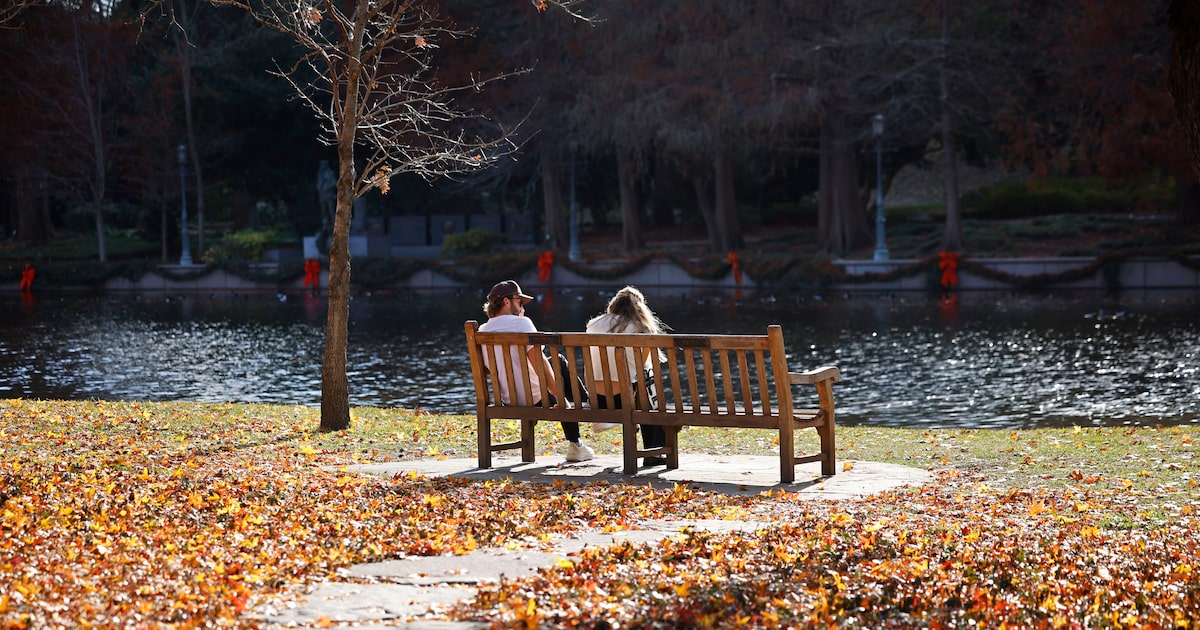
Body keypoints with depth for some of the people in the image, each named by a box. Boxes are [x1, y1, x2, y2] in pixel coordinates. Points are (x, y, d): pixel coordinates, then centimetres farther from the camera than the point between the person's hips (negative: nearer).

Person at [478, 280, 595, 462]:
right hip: (534, 398, -7)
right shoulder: (521, 322, -16)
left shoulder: (482, 331, 3)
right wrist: (559, 396, -16)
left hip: (508, 400, 7)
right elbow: (539, 362, -21)